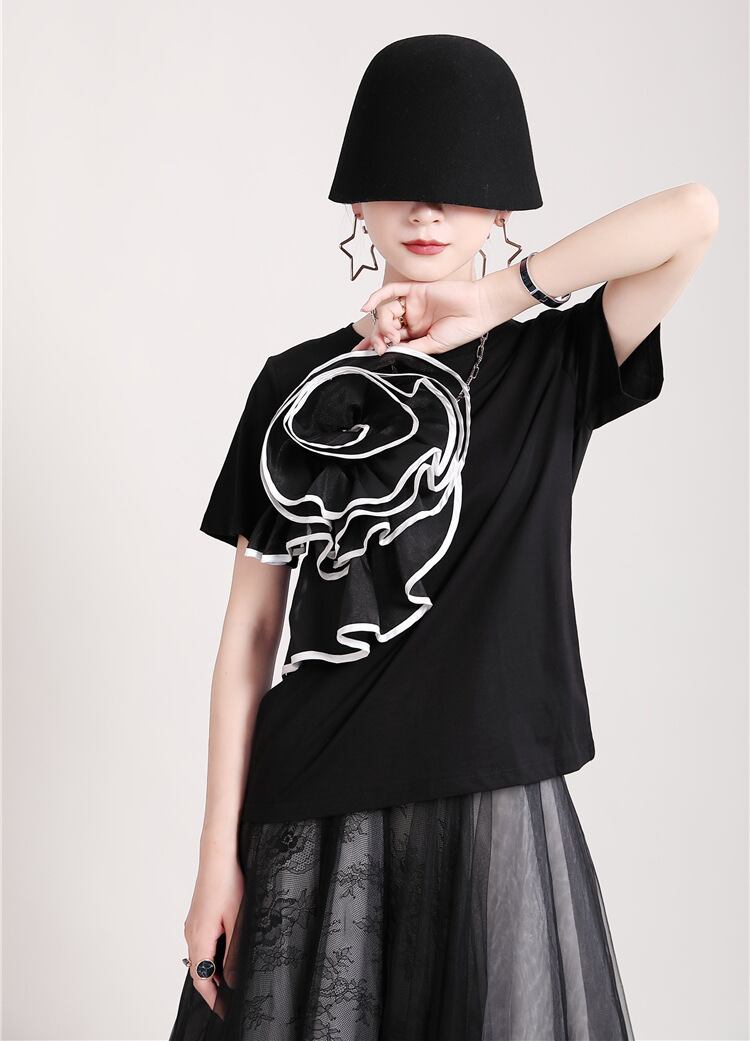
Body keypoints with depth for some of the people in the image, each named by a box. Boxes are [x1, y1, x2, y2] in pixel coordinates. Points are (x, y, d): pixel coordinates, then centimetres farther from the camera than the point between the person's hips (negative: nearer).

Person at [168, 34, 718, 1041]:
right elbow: (251, 628, 3)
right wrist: (220, 856, -1)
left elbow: (693, 216, -13)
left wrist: (496, 297, -10)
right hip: (311, 815, 1)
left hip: (493, 806, -1)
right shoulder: (298, 387, 4)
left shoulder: (548, 370, 2)